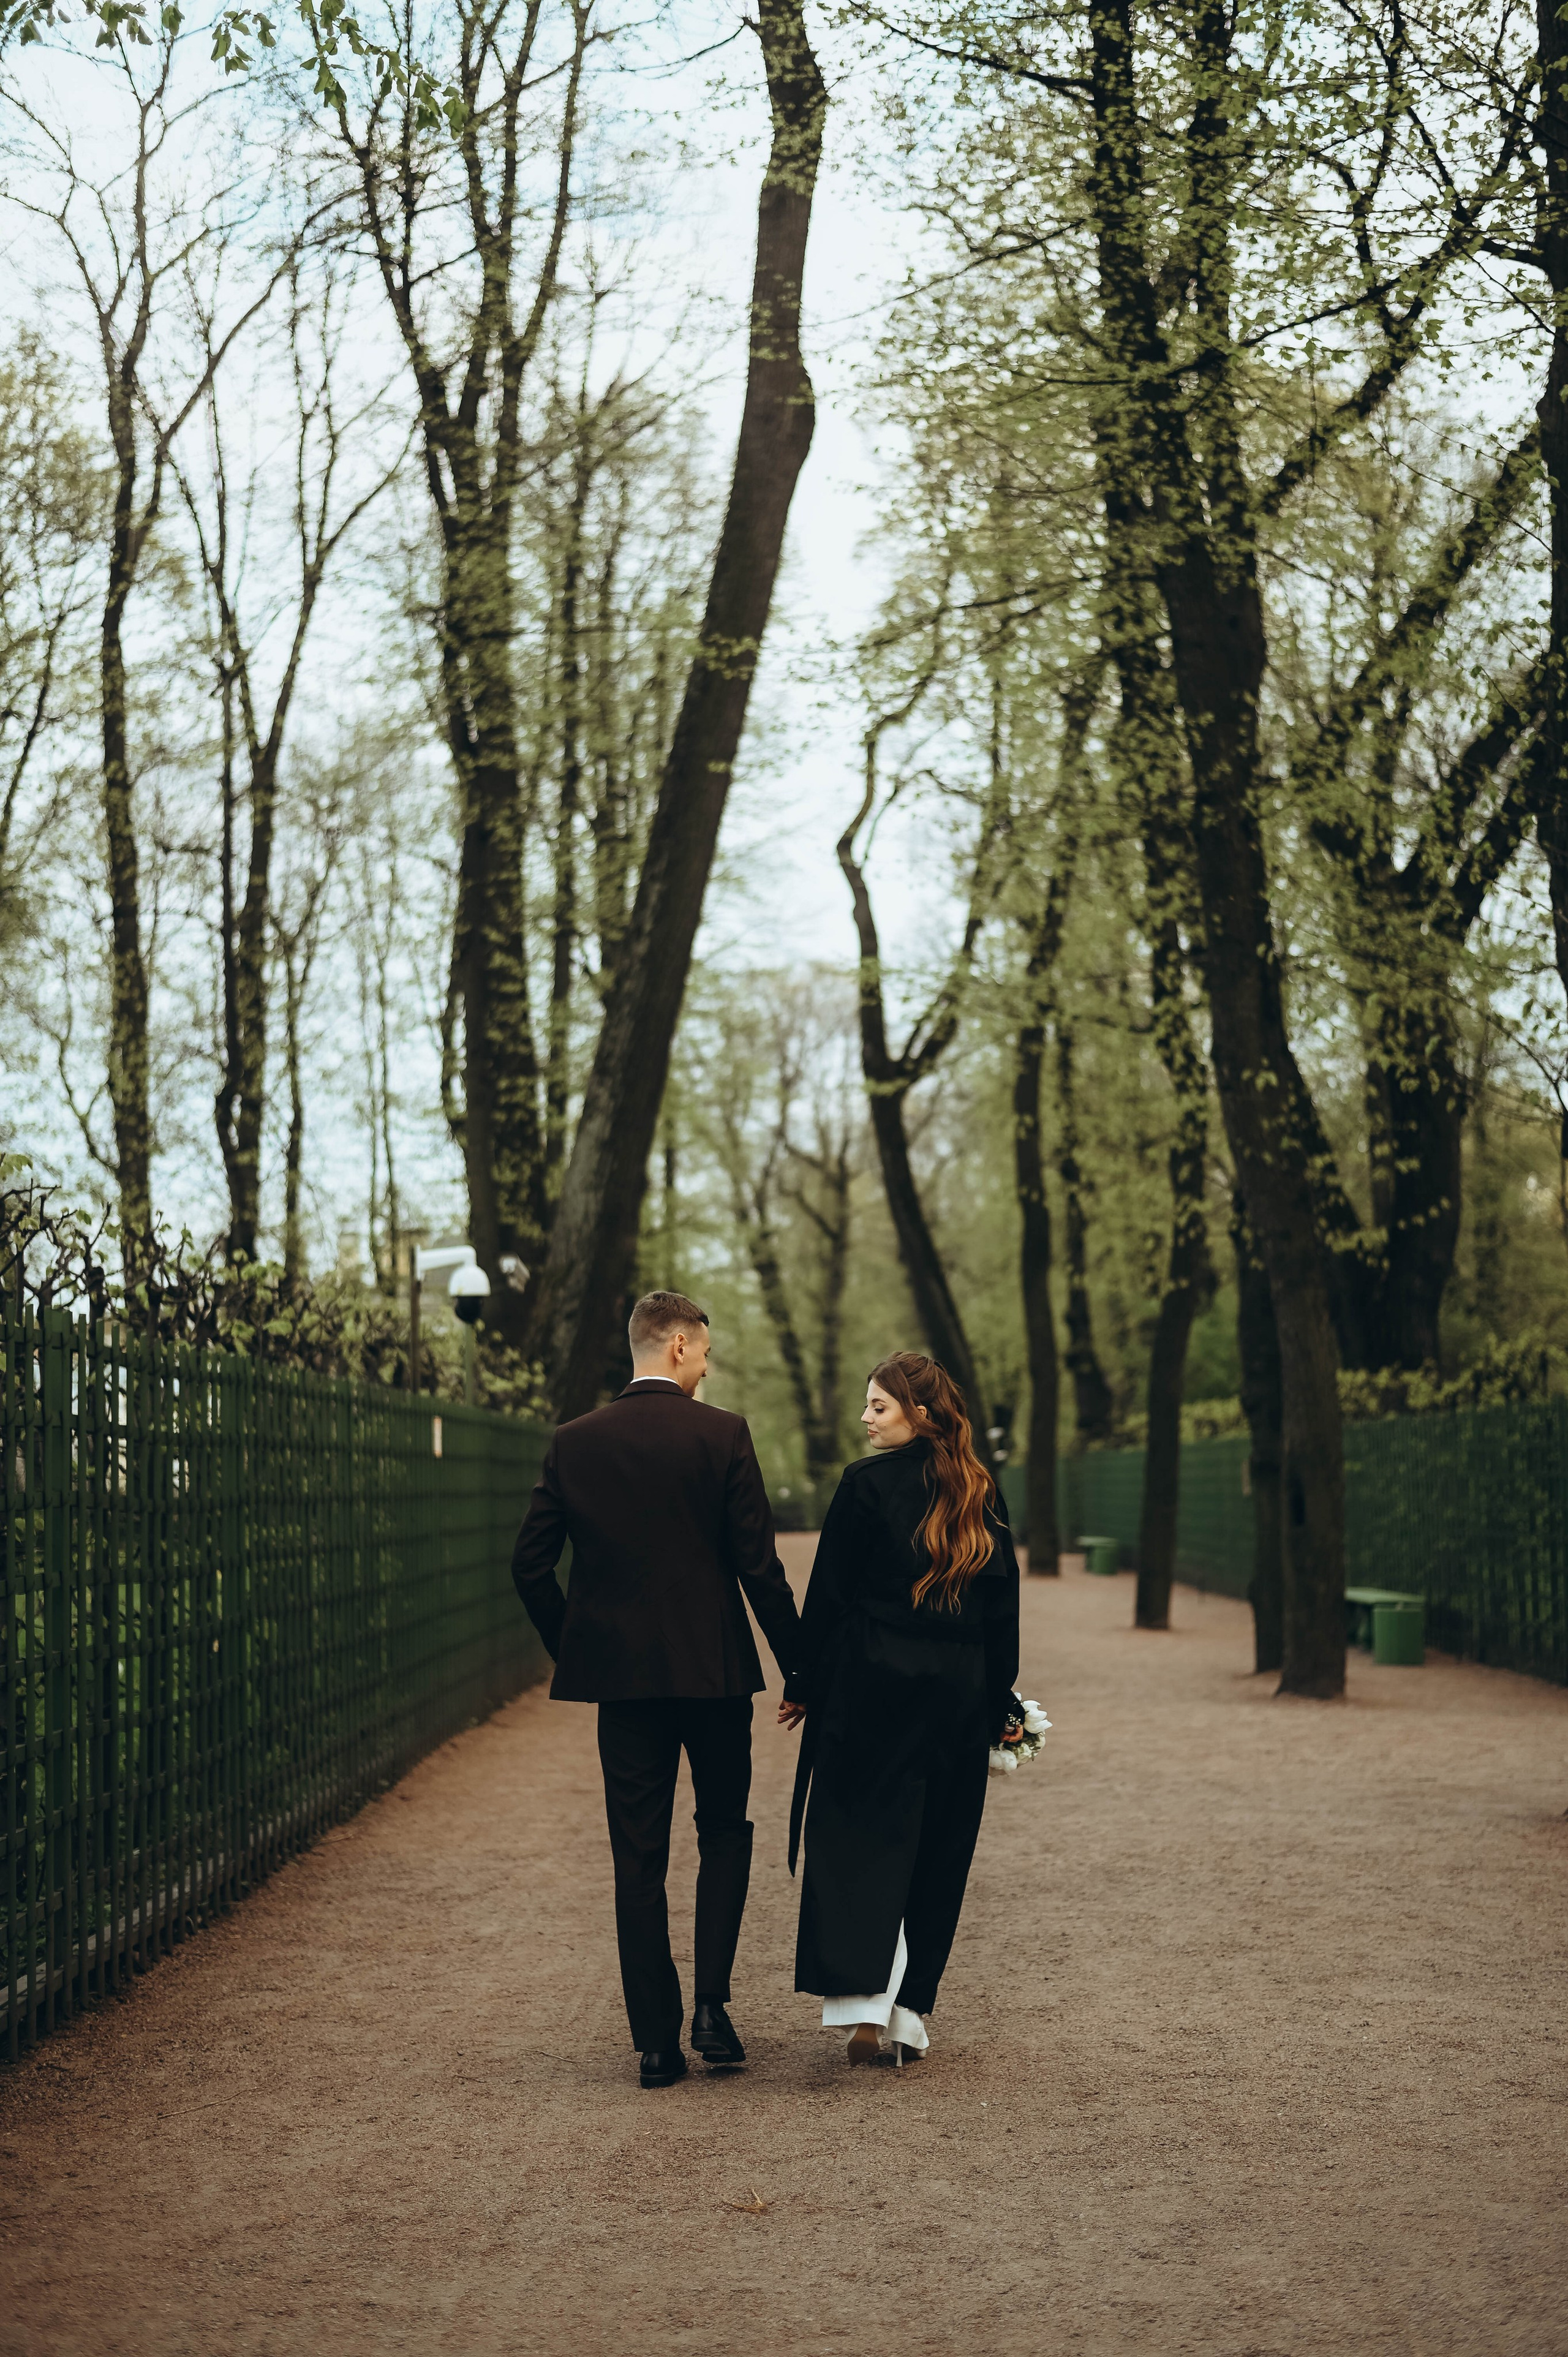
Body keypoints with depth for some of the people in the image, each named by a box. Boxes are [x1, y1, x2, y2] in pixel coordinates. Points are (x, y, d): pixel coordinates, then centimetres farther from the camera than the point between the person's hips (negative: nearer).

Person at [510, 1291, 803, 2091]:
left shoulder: (574, 1442, 1)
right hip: (714, 1667, -2)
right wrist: (797, 1664, 1)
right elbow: (759, 1565, -9)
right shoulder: (722, 1435, -7)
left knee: (639, 1860, 7)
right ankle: (712, 2004, 2)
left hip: (620, 1672, 2)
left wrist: (574, 1650, 17)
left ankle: (656, 2042, 8)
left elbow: (530, 1564, 3)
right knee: (725, 1831, 17)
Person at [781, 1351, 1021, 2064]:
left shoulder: (866, 1484, -8)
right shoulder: (982, 1495, 7)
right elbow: (1002, 1607, 9)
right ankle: (909, 2014, 14)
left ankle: (863, 1999, -17)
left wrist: (803, 1685, 1)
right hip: (960, 1696, 5)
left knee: (858, 1836, -1)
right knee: (937, 1848, 11)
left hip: (872, 1684, -5)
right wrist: (999, 1705, 14)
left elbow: (830, 1596, -7)